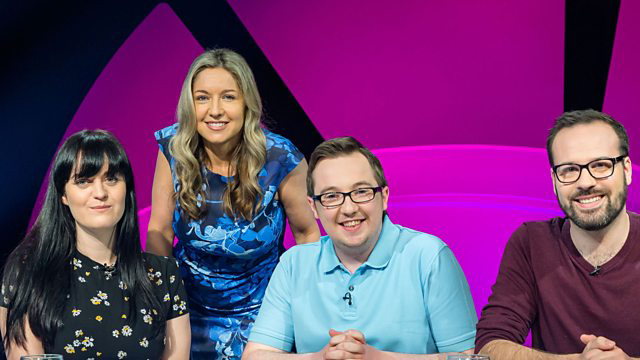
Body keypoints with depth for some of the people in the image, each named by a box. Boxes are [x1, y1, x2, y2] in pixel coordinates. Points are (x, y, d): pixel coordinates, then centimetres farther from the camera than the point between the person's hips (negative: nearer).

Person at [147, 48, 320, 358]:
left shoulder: (280, 160, -21)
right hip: (188, 309, 2)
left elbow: (307, 233, -7)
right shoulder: (174, 149, -14)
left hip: (257, 313, -2)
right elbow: (159, 233, -5)